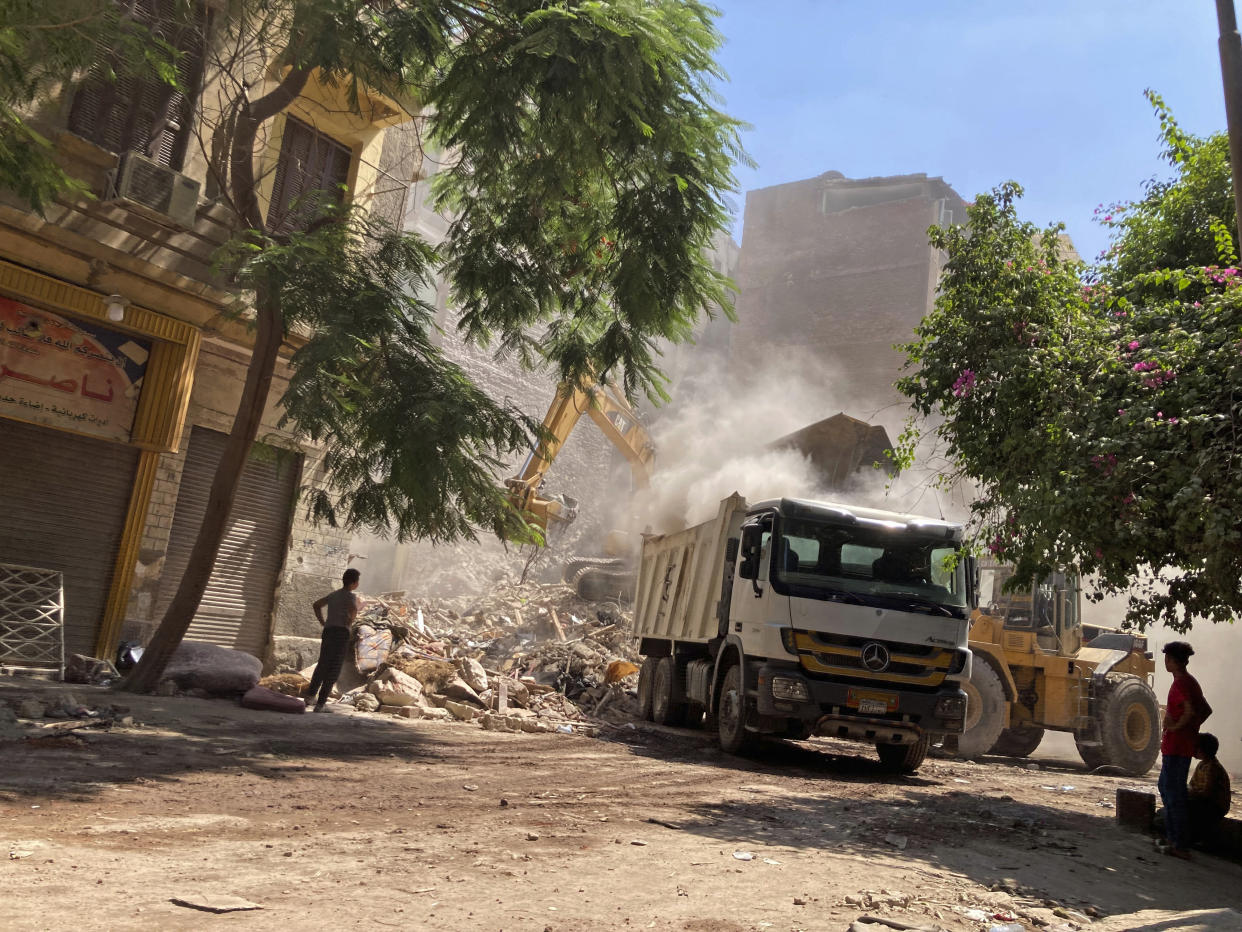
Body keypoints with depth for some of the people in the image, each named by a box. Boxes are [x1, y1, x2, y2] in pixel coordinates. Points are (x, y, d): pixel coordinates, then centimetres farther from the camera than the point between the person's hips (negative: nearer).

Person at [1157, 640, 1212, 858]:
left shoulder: (1180, 683, -18)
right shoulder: (1190, 681, 13)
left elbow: (1190, 711, -32)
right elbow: (1206, 709, 22)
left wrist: (1177, 726, -18)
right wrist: (1193, 728, 15)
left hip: (1175, 746, -10)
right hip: (1185, 744, 10)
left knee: (1174, 792, -5)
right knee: (1166, 787, 21)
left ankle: (1180, 845, -3)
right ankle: (1172, 835, 28)